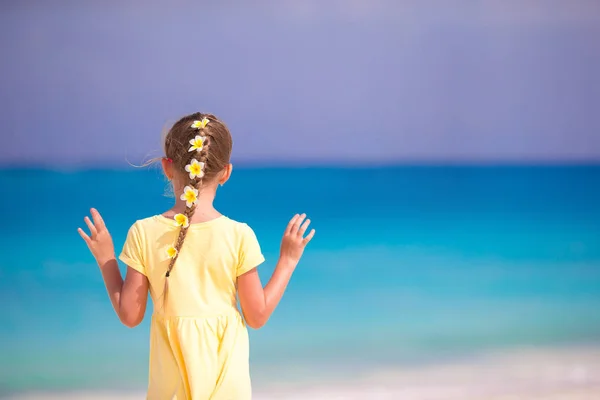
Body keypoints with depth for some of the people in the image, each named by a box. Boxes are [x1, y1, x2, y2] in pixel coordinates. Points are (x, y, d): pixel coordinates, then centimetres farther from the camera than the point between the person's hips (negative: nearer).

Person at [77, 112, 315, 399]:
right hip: (226, 373, -1)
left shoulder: (144, 233, -10)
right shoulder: (239, 236, -12)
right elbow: (257, 317, -5)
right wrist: (288, 261, 4)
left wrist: (105, 261, 8)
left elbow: (129, 316, -4)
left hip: (172, 376, 1)